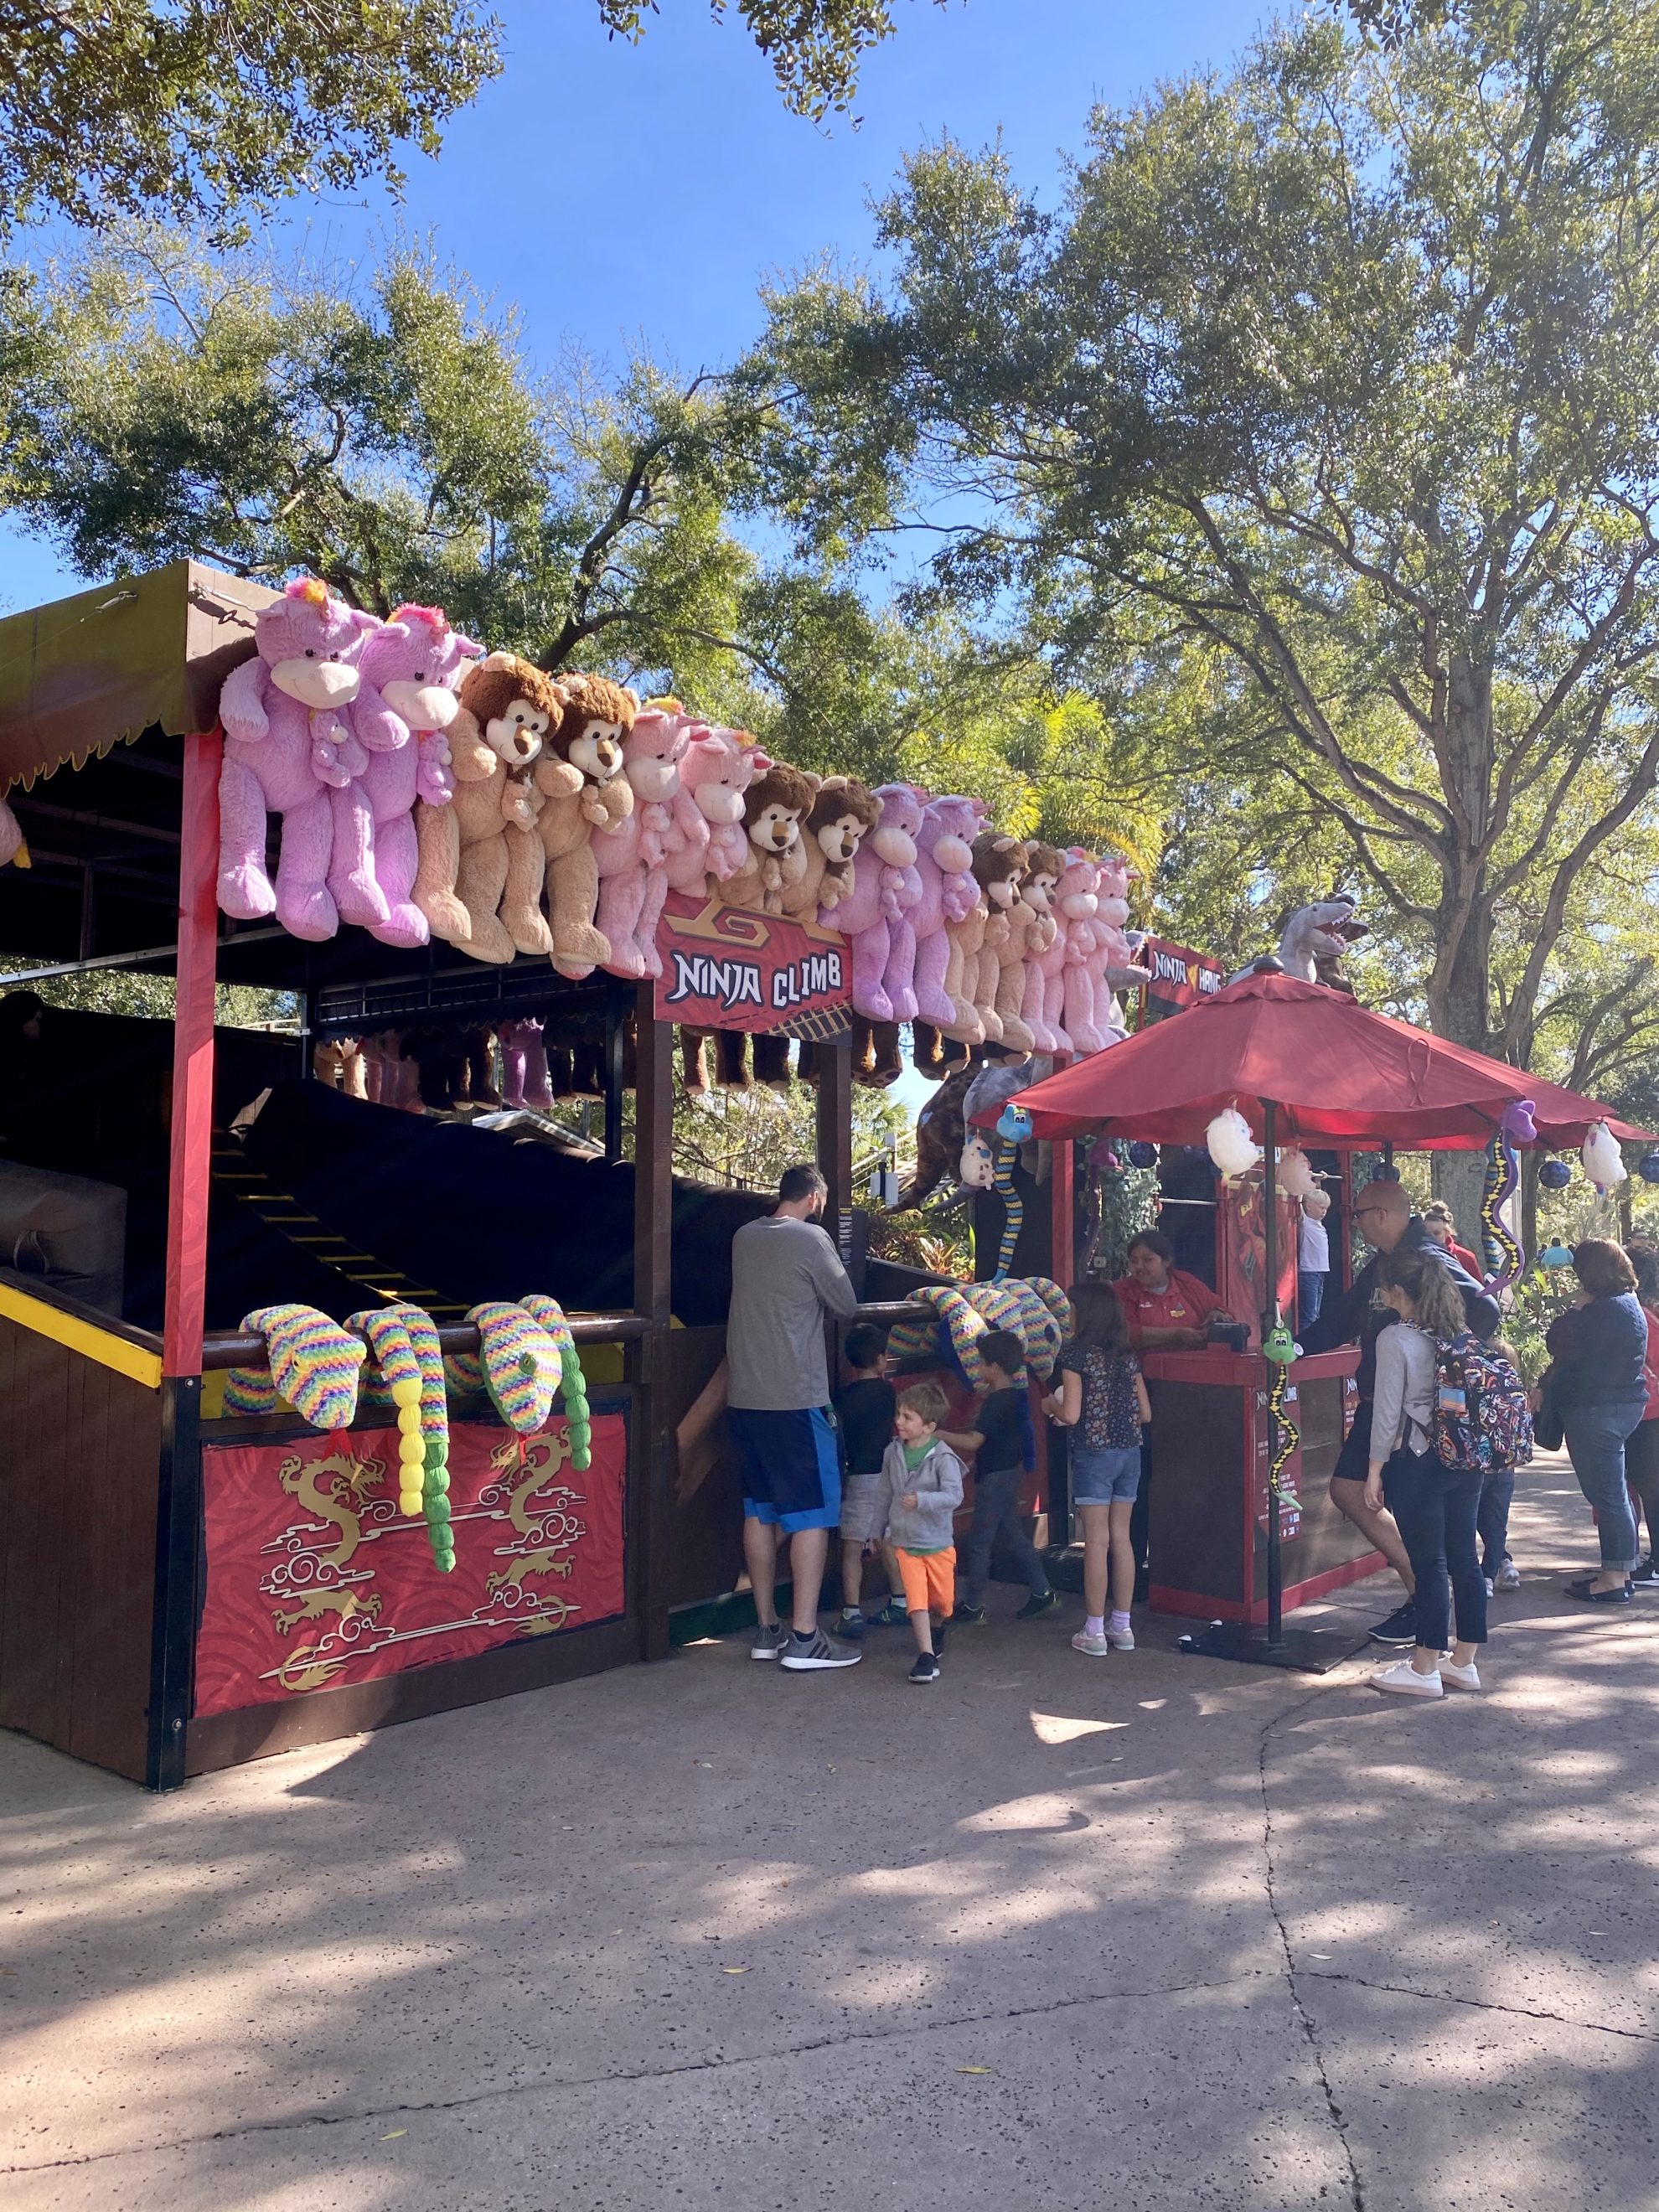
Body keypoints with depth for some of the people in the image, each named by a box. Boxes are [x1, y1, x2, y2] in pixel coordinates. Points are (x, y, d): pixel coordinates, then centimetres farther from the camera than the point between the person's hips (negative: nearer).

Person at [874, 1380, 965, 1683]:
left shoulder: (943, 1458, -17)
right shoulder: (893, 1452, -2)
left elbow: (954, 1496, -27)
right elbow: (886, 1494, 9)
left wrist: (921, 1500, -40)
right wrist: (880, 1529, 14)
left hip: (938, 1542, -2)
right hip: (904, 1542, 2)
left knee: (941, 1601, 14)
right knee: (916, 1600, -8)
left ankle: (936, 1629, 46)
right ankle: (926, 1656, -3)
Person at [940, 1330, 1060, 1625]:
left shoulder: (997, 1401, -21)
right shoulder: (1015, 1395, 7)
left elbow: (973, 1441, -25)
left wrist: (937, 1433, -21)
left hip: (995, 1477, -9)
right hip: (1009, 1471, 9)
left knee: (978, 1542, 0)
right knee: (1013, 1535, 17)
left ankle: (973, 1607, 7)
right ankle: (1042, 1593, 20)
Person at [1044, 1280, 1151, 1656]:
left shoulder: (1077, 1354, -10)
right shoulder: (1127, 1355, 8)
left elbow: (1071, 1414, -15)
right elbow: (1145, 1413, 10)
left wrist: (1050, 1405, 4)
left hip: (1094, 1453, -6)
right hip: (1130, 1452, 6)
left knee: (1096, 1541, -1)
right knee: (1121, 1537, 11)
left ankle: (1094, 1632, 6)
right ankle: (1121, 1626, 18)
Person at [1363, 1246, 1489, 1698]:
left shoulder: (1395, 1340, -14)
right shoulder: (1461, 1334, 6)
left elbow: (1387, 1411, -13)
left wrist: (1375, 1470, -6)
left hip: (1417, 1462, -7)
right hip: (1466, 1459, 7)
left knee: (1428, 1563, 0)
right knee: (1464, 1557, 12)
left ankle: (1424, 1670, 9)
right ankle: (1464, 1663, 22)